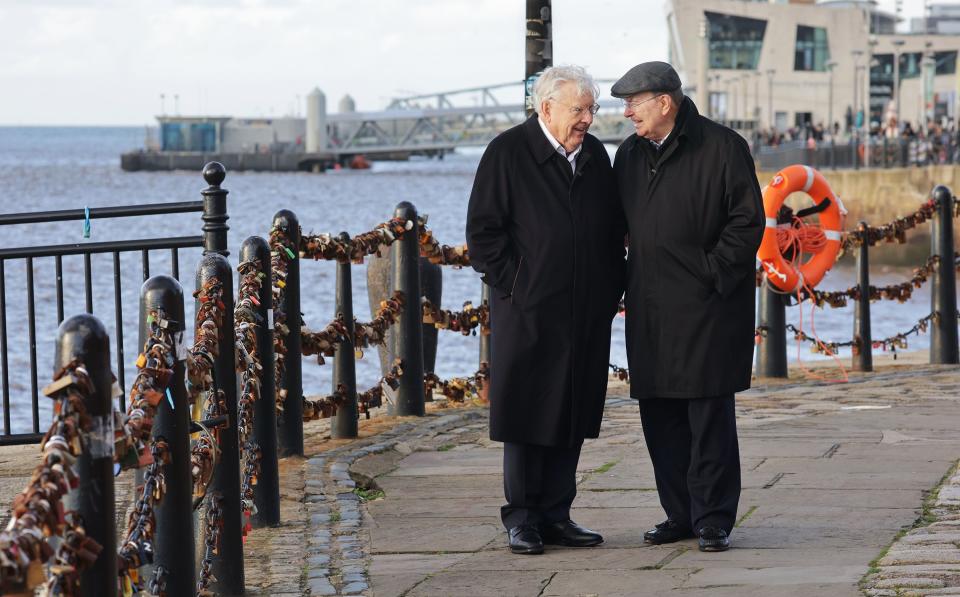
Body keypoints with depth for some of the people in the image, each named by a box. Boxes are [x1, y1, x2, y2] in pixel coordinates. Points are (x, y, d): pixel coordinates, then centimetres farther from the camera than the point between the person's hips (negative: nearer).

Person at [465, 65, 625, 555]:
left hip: (587, 314, 5)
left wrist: (611, 291, 10)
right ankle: (522, 519, 8)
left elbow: (613, 231, 19)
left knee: (573, 415, 7)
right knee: (527, 415, 0)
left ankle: (556, 515, 15)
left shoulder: (594, 155, 11)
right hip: (528, 312, -5)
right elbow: (483, 232, -6)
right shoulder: (507, 153, -5)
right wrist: (511, 289, -10)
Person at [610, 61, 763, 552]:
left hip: (706, 306, -6)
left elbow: (748, 220, -7)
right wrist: (625, 282, 10)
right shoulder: (630, 154, 14)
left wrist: (712, 271, -11)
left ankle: (713, 520, 1)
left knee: (710, 418, -4)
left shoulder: (721, 148, -6)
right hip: (651, 311, 6)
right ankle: (680, 514, 17)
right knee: (661, 418, 8)